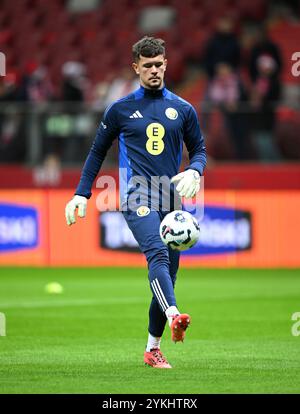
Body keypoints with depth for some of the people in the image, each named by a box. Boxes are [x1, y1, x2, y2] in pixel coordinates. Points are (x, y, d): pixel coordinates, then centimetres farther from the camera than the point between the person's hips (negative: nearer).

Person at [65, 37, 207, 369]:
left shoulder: (183, 110, 13)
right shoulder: (121, 110, 8)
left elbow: (199, 150, 20)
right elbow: (98, 152, 15)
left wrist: (193, 171, -3)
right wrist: (81, 194, 8)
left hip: (171, 200, 4)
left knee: (168, 273, 3)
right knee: (158, 254, -29)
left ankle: (152, 349, 14)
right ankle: (174, 316, -51)